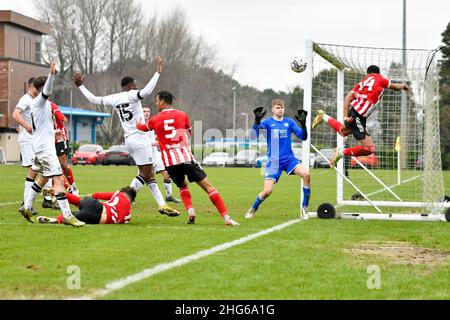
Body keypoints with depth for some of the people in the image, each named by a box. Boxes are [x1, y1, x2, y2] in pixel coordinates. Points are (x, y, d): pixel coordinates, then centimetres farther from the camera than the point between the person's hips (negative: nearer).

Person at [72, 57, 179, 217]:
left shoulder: (114, 99, 10)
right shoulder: (131, 95, -9)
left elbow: (94, 99, 15)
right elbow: (146, 92, -28)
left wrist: (80, 86, 27)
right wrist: (157, 73, -25)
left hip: (129, 139, 8)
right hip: (139, 137, -8)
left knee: (149, 173, 11)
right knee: (145, 173, -5)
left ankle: (162, 204, 10)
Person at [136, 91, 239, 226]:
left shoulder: (155, 120, 7)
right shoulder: (182, 115, 8)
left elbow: (142, 127, 30)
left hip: (169, 163, 1)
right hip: (186, 158, -1)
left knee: (182, 186, 26)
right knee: (207, 186, 0)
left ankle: (190, 211, 0)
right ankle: (226, 217, -9)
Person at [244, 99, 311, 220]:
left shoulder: (289, 122, 8)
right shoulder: (267, 122, 1)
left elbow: (303, 137, 5)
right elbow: (253, 135, -13)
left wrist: (303, 124, -12)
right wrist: (257, 120, -29)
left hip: (289, 159, 2)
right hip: (274, 161, -2)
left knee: (306, 174, -26)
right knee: (267, 191, -13)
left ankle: (304, 208, -12)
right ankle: (253, 209, 19)